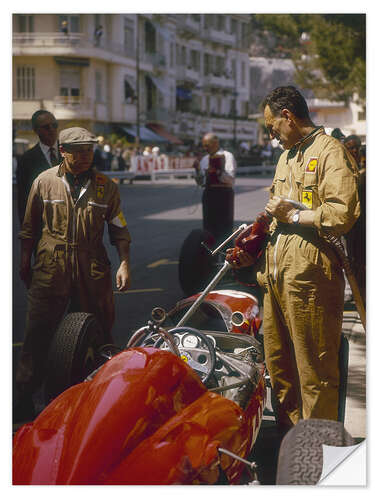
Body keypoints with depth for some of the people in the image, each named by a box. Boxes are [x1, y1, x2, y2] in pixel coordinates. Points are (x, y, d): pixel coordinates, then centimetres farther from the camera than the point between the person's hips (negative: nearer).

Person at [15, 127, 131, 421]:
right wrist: (25, 264, 11)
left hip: (93, 269, 1)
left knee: (99, 332, 7)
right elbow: (29, 228, 11)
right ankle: (25, 394, 13)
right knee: (38, 331, 1)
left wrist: (124, 264, -2)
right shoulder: (44, 182, 3)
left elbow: (119, 230, 9)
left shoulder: (106, 186, 5)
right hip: (51, 268, -1)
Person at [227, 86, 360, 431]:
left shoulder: (330, 151, -7)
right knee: (278, 364, 15)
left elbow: (343, 214, -20)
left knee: (314, 371, -4)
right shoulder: (286, 157, 24)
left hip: (309, 276, -9)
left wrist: (293, 215, -12)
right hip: (276, 275, 10)